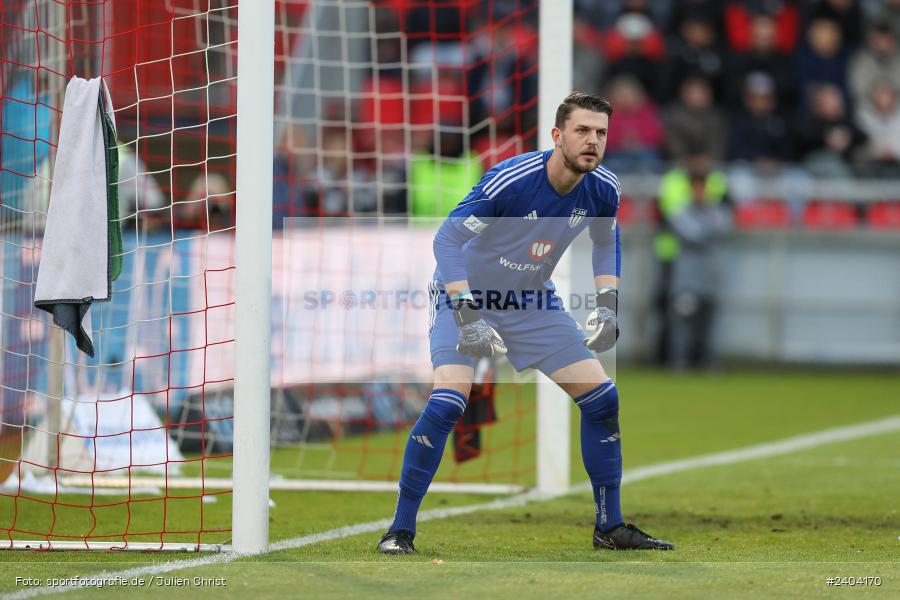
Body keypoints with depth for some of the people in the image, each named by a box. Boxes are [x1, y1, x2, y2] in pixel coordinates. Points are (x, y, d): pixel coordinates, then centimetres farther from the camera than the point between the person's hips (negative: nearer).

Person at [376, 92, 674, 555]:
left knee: (603, 399, -1)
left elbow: (607, 243, 10)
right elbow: (447, 239, -28)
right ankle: (400, 529, -14)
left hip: (535, 305, 6)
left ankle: (610, 527, 13)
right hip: (467, 297, -6)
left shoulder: (602, 190, -12)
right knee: (448, 402, -25)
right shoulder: (510, 180, -30)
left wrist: (607, 306, -4)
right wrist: (467, 319, -36)